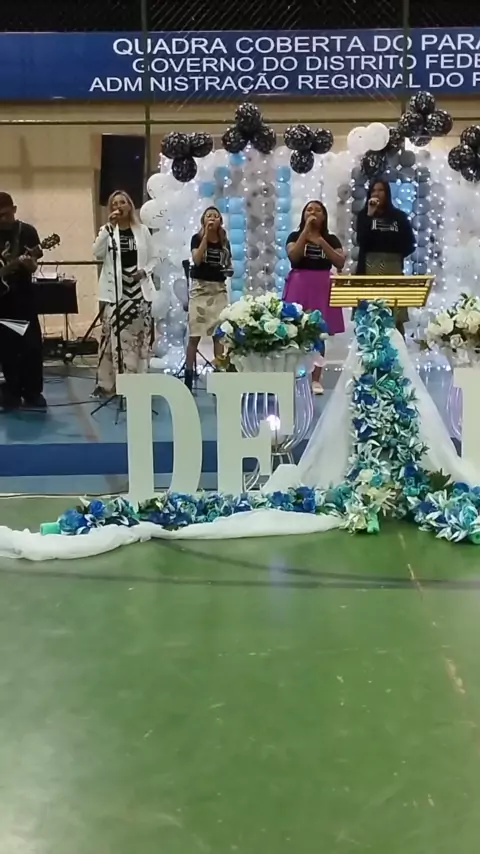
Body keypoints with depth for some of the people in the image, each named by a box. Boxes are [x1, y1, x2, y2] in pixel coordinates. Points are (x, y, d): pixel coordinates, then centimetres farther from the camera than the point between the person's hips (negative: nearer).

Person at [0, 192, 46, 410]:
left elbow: (33, 267, -2)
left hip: (23, 294, -2)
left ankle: (33, 393, 3)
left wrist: (29, 263, -24)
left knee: (31, 343, -4)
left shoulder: (27, 231, 0)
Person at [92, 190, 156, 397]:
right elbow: (97, 254, -12)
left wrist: (144, 271, -8)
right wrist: (109, 227, -16)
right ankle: (105, 383, -2)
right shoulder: (107, 230, 5)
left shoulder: (142, 230, 8)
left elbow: (152, 258, 12)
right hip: (115, 291, -2)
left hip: (139, 290, 2)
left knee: (139, 336, 4)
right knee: (112, 336, -6)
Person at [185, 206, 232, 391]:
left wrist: (229, 271, -3)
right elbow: (196, 259, -16)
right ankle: (188, 375, -1)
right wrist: (206, 235, -14)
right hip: (200, 287, -3)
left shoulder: (224, 242, 11)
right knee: (195, 334, -5)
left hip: (219, 289, 3)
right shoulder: (197, 238, 0)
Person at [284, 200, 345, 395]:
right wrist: (306, 230, -12)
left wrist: (322, 242, -11)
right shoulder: (295, 236, 7)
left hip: (322, 288, 2)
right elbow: (293, 256, -13)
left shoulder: (331, 239, 10)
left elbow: (340, 263, -3)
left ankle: (316, 379, 5)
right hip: (299, 286, -1)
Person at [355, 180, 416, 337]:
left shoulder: (399, 216, 11)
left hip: (393, 268, 1)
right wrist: (369, 215, -8)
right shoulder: (364, 215, 9)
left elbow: (410, 244, 12)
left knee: (396, 318, -5)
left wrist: (397, 256, 0)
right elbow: (361, 241, -7)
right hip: (370, 268, -1)